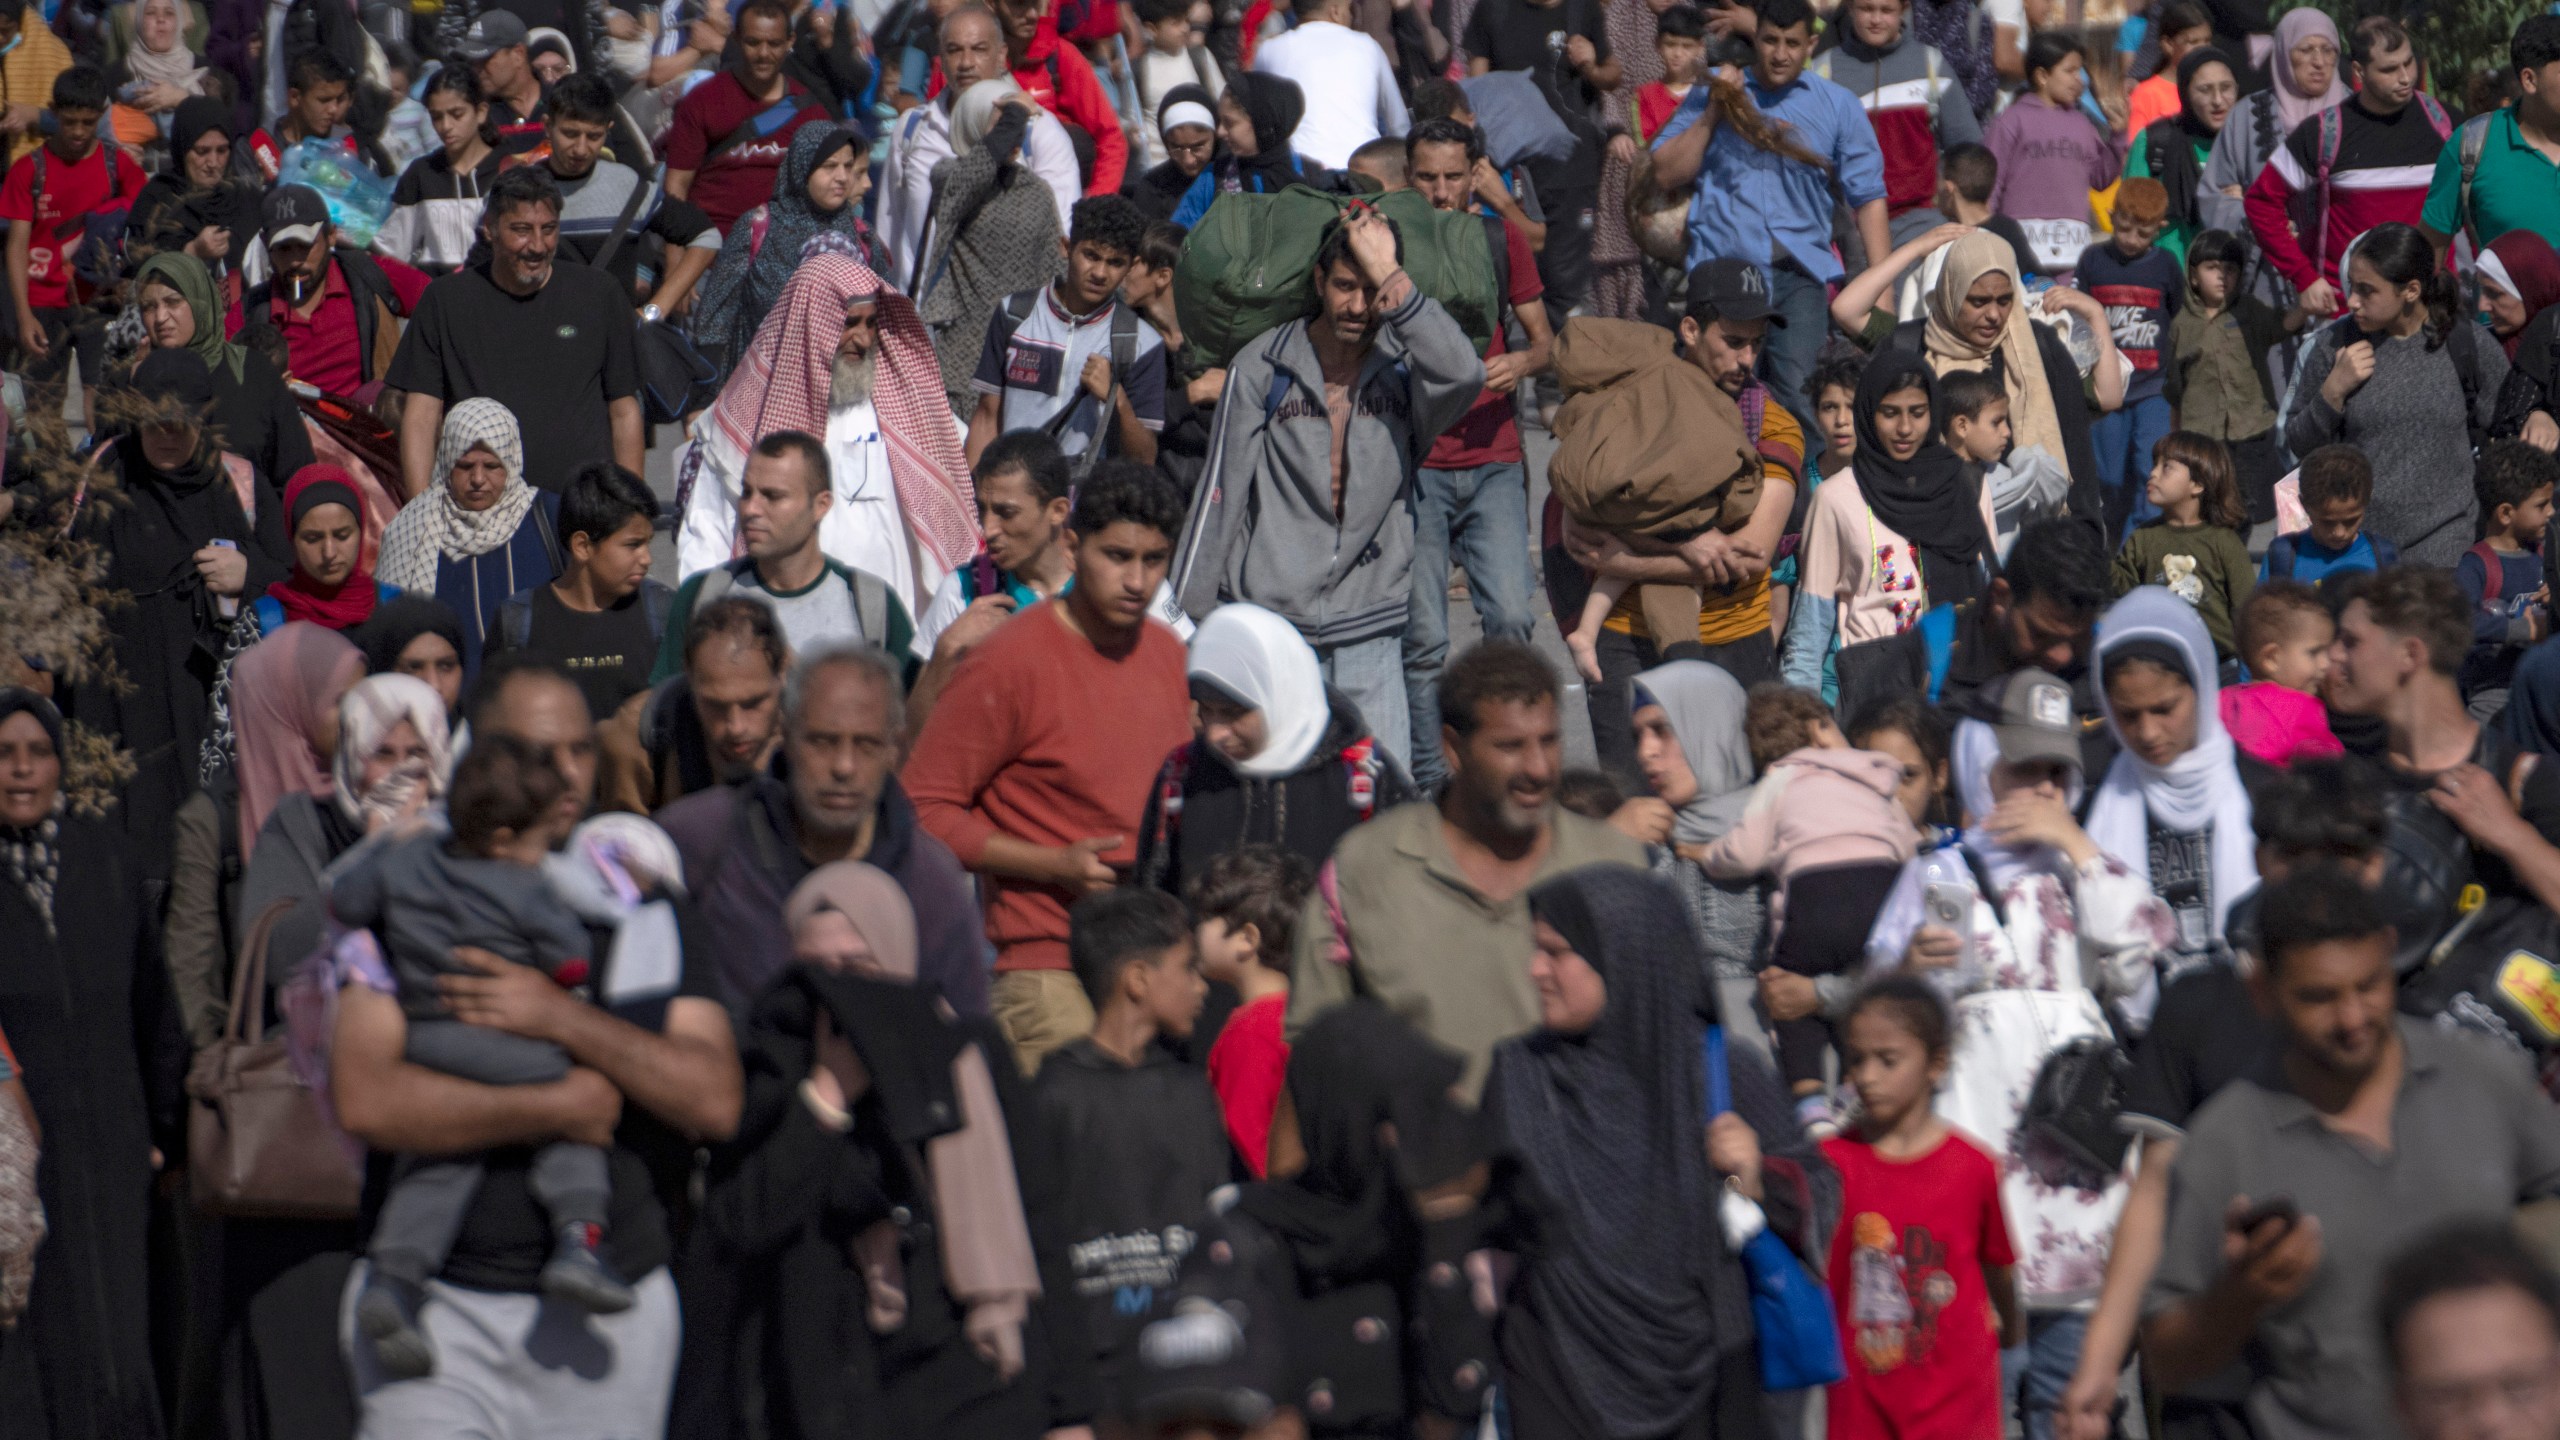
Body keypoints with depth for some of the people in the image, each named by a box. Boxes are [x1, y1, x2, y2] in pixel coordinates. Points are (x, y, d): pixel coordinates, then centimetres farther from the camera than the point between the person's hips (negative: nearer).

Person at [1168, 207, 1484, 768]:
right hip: (1266, 623, 0)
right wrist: (1186, 619, 6)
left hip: (1370, 635, 0)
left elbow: (1463, 375, -22)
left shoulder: (1404, 369, 3)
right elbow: (1218, 495, 6)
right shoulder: (1262, 367, 3)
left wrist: (1389, 278, -21)